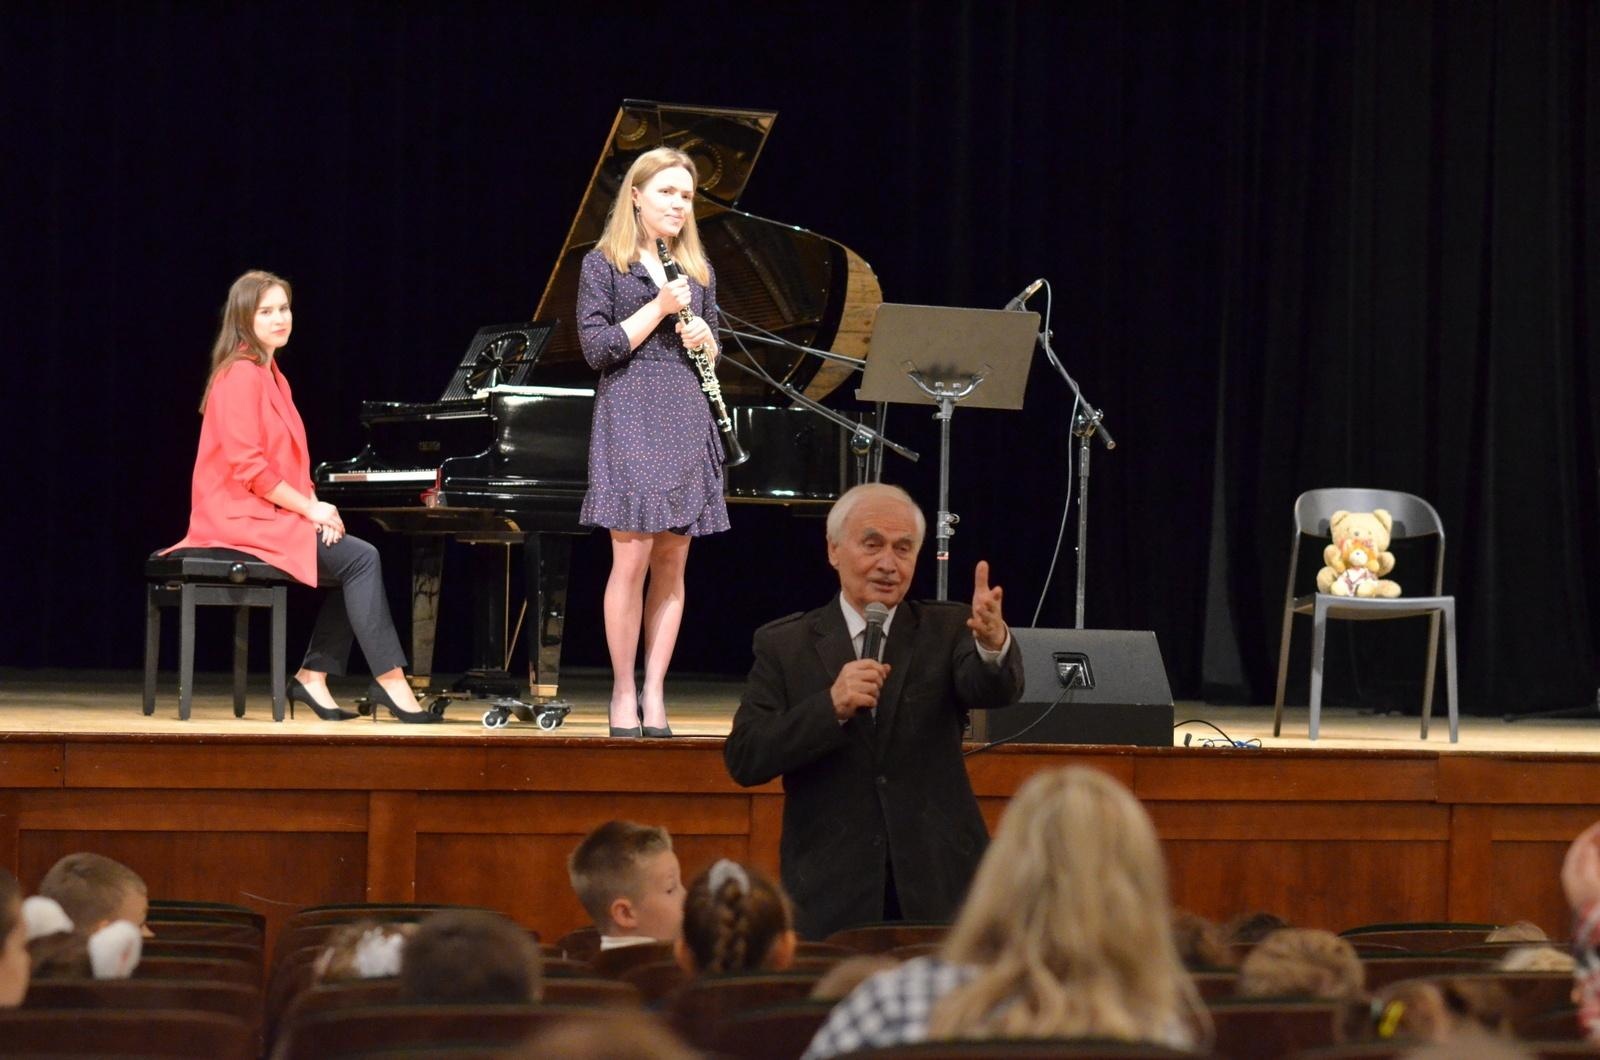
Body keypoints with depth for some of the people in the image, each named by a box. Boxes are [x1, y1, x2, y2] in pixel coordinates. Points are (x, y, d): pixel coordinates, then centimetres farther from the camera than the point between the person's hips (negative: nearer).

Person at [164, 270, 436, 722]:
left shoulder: (270, 376, 18)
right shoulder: (240, 375, -13)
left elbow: (285, 463, 17)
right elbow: (247, 466, -20)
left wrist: (312, 507, -1)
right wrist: (310, 507, -15)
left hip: (272, 515, 9)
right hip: (245, 519, -9)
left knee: (353, 561, -2)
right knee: (361, 558, -18)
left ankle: (314, 676, -3)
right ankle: (390, 681, -17)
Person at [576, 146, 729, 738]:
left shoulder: (696, 271, 16)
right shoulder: (604, 264, 2)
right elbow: (597, 348, -6)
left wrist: (704, 338, -2)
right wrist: (659, 308, -11)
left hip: (686, 422, 5)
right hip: (630, 417, -5)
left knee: (672, 561, 2)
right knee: (632, 558, -10)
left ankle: (654, 692, 5)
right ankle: (623, 693, -2)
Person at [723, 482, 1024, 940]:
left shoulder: (946, 630, 6)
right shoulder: (783, 645, 4)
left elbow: (997, 690, -15)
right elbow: (743, 760, -6)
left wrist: (993, 641, -38)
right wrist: (832, 706, -20)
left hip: (937, 891, 1)